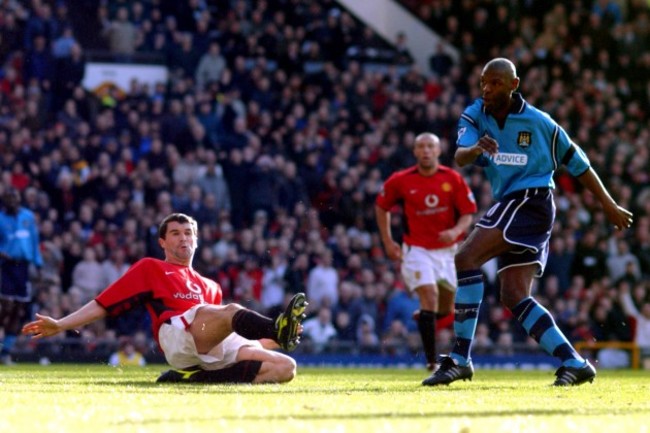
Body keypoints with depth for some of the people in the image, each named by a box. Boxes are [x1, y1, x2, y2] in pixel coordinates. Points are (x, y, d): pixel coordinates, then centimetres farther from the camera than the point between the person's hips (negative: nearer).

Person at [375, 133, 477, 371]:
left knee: (446, 310, 13)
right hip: (416, 250, -3)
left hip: (448, 249, 3)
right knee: (430, 297, -20)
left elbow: (467, 214, -4)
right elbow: (381, 206, 9)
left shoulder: (453, 179, -7)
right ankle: (431, 361, -19)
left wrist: (456, 231, -25)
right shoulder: (400, 181, -7)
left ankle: (421, 317, 49)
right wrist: (388, 242, 6)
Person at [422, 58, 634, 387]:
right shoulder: (474, 116, 6)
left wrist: (609, 206, 13)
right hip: (509, 205, 6)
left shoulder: (538, 122, -3)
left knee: (466, 258, -21)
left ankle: (460, 358, -22)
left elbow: (577, 163, 8)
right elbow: (459, 157, -13)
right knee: (514, 296, 1)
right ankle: (574, 363, 4)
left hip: (530, 200, -6)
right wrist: (476, 148, -37)